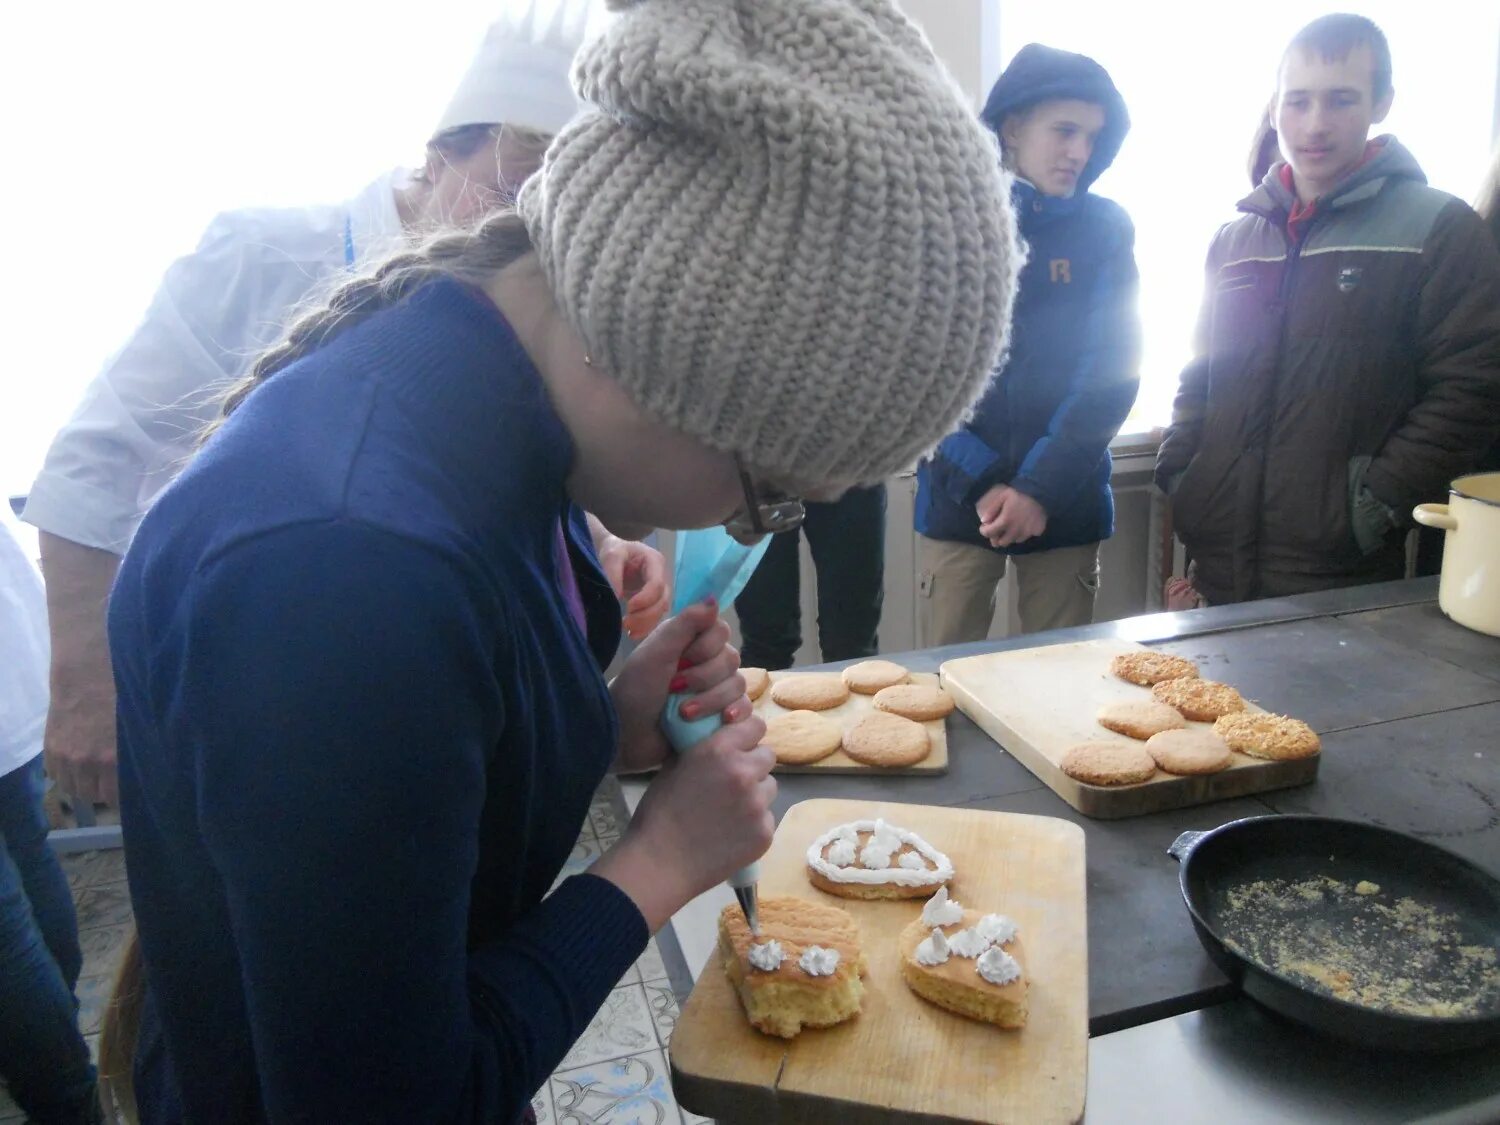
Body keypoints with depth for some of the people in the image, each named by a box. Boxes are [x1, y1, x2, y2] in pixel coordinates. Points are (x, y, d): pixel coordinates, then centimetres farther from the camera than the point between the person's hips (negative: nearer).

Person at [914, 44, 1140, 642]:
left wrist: (1041, 487, -12)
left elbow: (1113, 369, -2)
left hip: (1067, 503, 1)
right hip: (957, 499, -1)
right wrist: (982, 481, -11)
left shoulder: (1105, 228, 4)